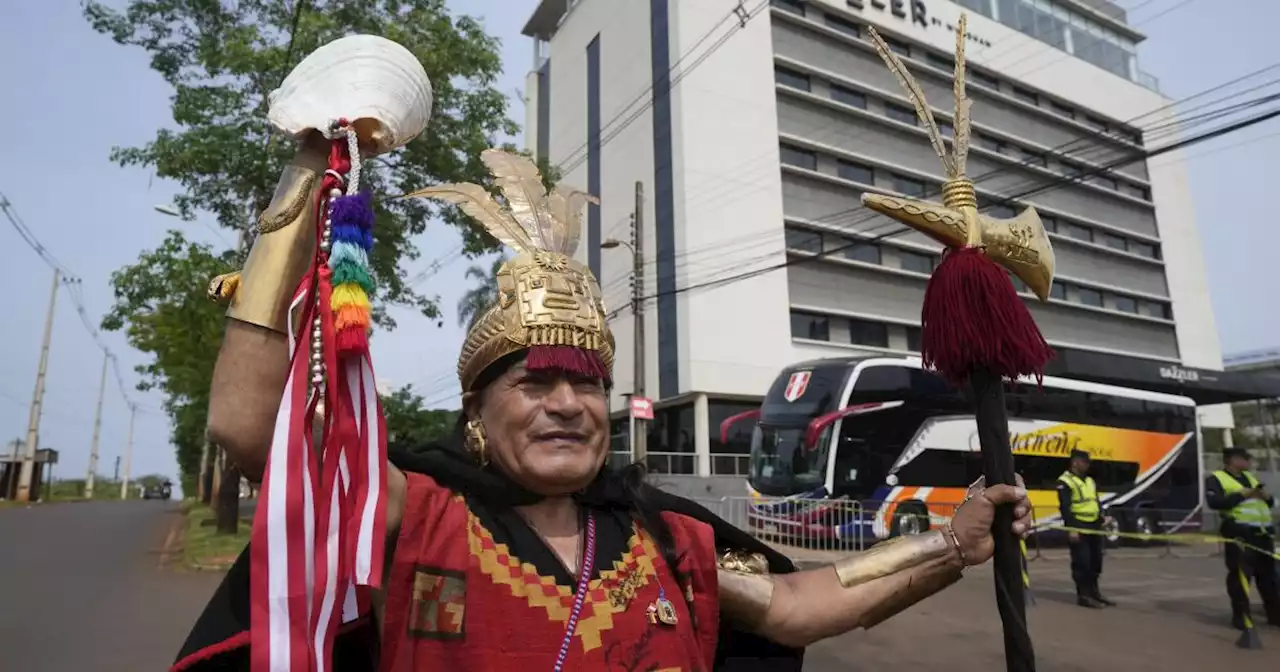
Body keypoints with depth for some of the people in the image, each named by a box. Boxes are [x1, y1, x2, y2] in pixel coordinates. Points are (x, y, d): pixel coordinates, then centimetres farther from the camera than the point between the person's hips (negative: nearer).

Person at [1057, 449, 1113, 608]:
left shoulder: (1090, 481, 18)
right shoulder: (1065, 481, -10)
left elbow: (1096, 503, 22)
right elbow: (1065, 507, -16)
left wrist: (1101, 520, 12)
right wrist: (1071, 528, -21)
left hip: (1093, 526, 8)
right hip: (1078, 527, -8)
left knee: (1095, 559, 13)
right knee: (1082, 561, -7)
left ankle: (1093, 591, 24)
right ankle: (1083, 595, -1)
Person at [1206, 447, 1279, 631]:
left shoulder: (1250, 477, 23)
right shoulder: (1216, 478, -2)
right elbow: (1214, 502, -17)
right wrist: (1242, 494, -18)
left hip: (1264, 533, 7)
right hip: (1240, 533, -7)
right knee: (1240, 575, -8)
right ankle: (1241, 616, -2)